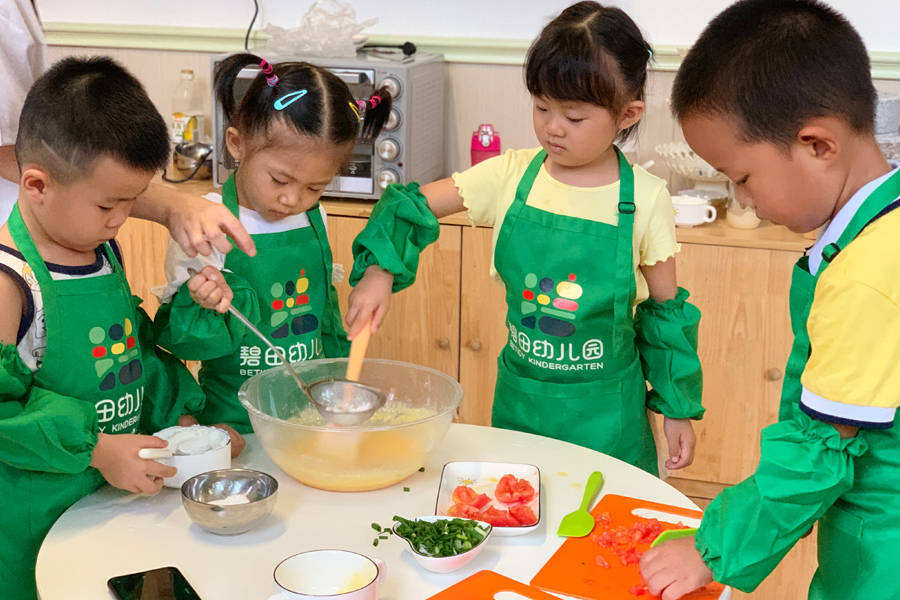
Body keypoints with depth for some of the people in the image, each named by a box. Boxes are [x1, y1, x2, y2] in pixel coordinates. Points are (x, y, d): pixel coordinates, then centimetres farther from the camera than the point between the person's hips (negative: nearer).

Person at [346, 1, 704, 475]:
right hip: (518, 400, 2)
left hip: (607, 412, -2)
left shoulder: (646, 199, -10)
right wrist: (380, 270, -19)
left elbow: (665, 310, -2)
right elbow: (411, 205, -2)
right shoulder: (513, 175, -6)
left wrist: (679, 410, 1)